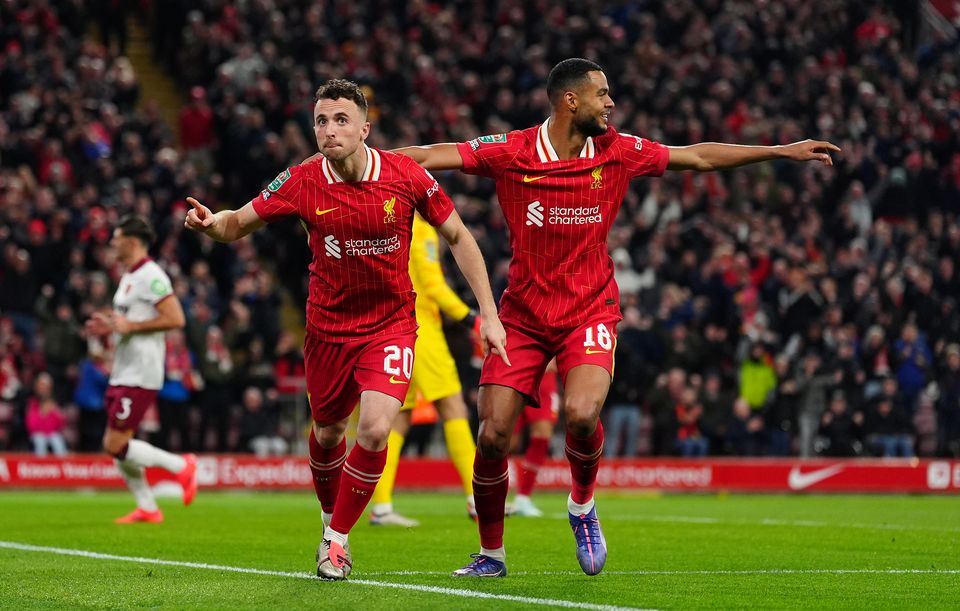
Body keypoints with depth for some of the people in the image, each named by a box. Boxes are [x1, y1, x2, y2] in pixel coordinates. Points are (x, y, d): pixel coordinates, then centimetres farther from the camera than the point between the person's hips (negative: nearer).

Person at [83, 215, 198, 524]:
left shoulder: (150, 276, -14)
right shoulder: (128, 277, 17)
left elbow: (175, 319, -22)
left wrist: (129, 325, -20)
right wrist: (110, 326, 11)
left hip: (140, 376, -10)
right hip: (122, 373, 10)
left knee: (116, 446, -13)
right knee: (115, 445, 8)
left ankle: (181, 466, 0)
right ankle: (147, 508, 15)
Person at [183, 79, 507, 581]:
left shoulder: (407, 176, -13)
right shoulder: (302, 182, -13)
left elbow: (457, 237, -1)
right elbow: (238, 224, -4)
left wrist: (488, 313, -4)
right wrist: (209, 222, -29)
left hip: (391, 323, -1)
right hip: (328, 327, 1)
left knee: (375, 431, -19)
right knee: (327, 432, 13)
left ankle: (336, 539, 0)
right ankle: (331, 521, 43)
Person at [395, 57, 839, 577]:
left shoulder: (618, 152, 0)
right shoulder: (510, 152, -7)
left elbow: (699, 157, 9)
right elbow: (435, 156, -8)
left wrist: (785, 151, 12)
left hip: (589, 312, 0)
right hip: (522, 314, 0)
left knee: (581, 414, -26)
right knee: (493, 436, -7)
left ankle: (582, 505, 6)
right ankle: (491, 554, 14)